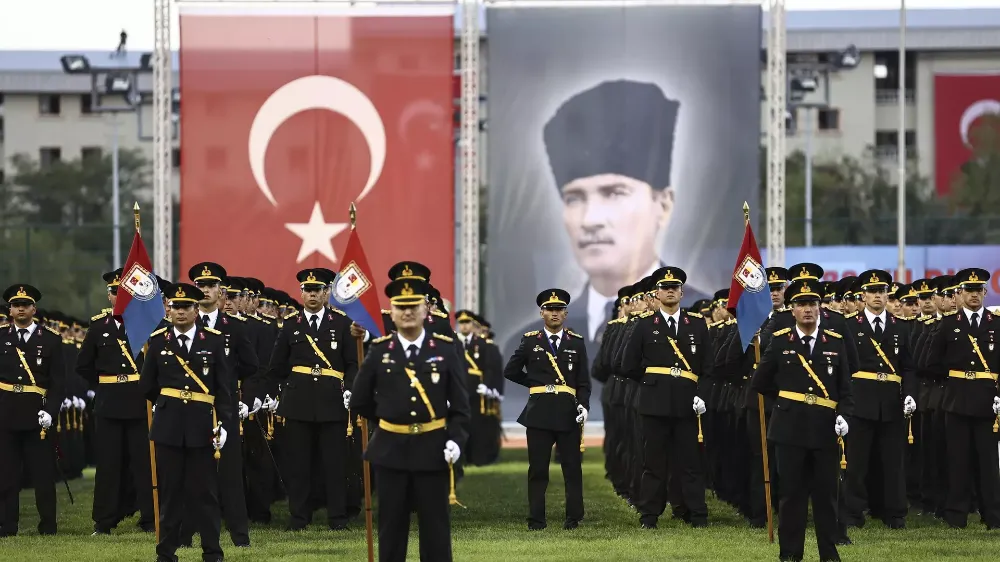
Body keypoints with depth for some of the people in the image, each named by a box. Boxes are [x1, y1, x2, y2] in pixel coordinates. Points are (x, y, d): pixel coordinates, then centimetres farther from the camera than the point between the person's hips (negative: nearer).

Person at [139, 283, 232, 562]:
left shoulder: (214, 340, 2)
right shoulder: (158, 340, 5)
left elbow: (224, 387, 1)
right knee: (169, 490, 3)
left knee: (205, 491, 2)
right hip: (168, 425, 1)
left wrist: (223, 423, -6)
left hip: (202, 426, -1)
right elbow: (147, 385, 12)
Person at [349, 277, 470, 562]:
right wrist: (389, 419, 11)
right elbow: (359, 401, 8)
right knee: (391, 528, 5)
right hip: (391, 451, 1)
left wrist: (456, 439, -13)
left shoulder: (444, 349, 0)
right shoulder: (379, 351, 1)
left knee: (435, 528, 2)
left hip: (433, 450, -1)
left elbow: (460, 403, 0)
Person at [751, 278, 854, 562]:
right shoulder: (780, 341, 3)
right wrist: (786, 399, 10)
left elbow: (845, 388, 6)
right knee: (792, 494, 2)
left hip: (825, 430, 1)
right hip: (791, 429, -1)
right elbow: (759, 383, 9)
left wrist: (843, 415, -9)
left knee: (826, 494, 5)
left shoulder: (835, 342, 6)